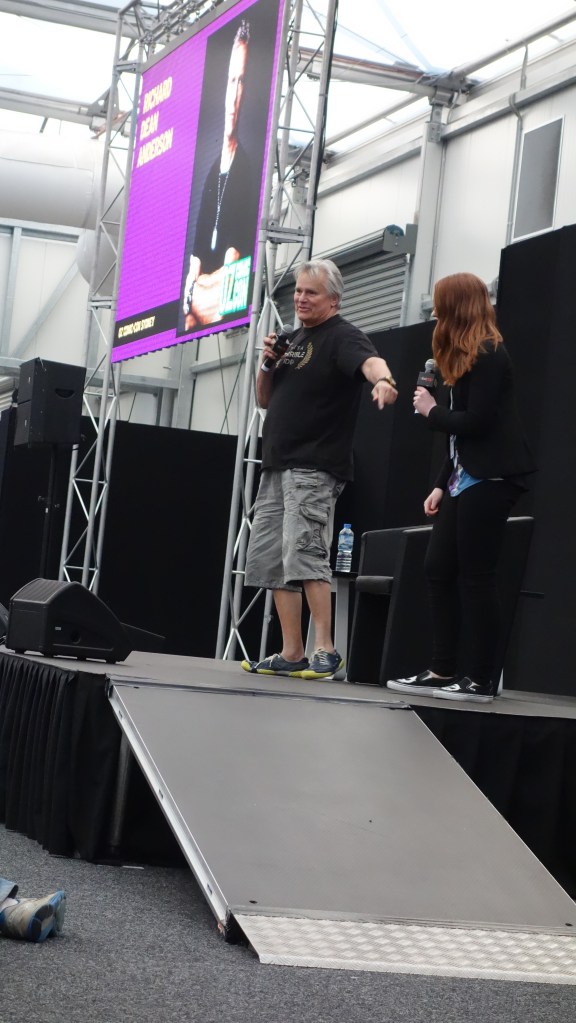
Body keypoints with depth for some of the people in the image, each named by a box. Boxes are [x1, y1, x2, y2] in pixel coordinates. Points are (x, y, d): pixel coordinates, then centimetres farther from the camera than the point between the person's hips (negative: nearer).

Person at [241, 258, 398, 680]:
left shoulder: (342, 337, -6)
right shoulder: (295, 339, 19)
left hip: (315, 468, -9)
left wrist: (383, 380, -52)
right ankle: (291, 654, 10)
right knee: (269, 559, 7)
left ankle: (326, 650, -17)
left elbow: (369, 360, -29)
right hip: (278, 466, 9)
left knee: (304, 553, -19)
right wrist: (267, 363, 4)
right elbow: (265, 400, 23)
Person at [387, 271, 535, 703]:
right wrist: (443, 485, 15)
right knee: (439, 569, 7)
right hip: (465, 479, 10)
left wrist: (432, 411, -4)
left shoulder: (489, 356, -12)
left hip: (490, 479, -10)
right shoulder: (466, 358, 17)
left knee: (476, 576, -8)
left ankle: (481, 679, -3)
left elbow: (476, 422, -20)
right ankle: (444, 671, 11)